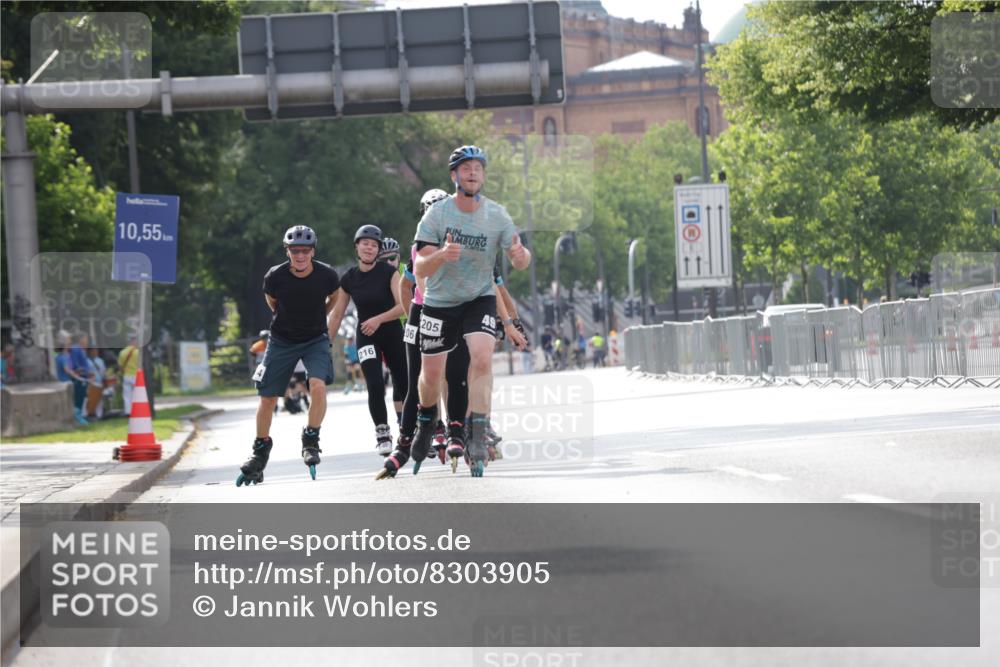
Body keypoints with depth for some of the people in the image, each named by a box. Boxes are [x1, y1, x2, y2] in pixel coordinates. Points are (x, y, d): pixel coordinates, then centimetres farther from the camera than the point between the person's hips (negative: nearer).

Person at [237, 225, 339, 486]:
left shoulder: (326, 275, -17)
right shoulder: (275, 276, -17)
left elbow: (335, 298, 8)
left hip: (315, 339, -1)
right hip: (282, 341, 1)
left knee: (318, 386, -26)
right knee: (267, 398, 2)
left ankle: (311, 442, -9)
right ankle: (260, 452, 21)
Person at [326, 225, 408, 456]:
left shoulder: (388, 272, -8)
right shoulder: (349, 279, -1)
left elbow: (403, 305, -16)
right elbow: (337, 315, 7)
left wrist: (378, 319, -29)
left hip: (392, 334, 0)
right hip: (366, 336, 0)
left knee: (403, 384, 6)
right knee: (375, 386, -16)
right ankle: (382, 434, -5)